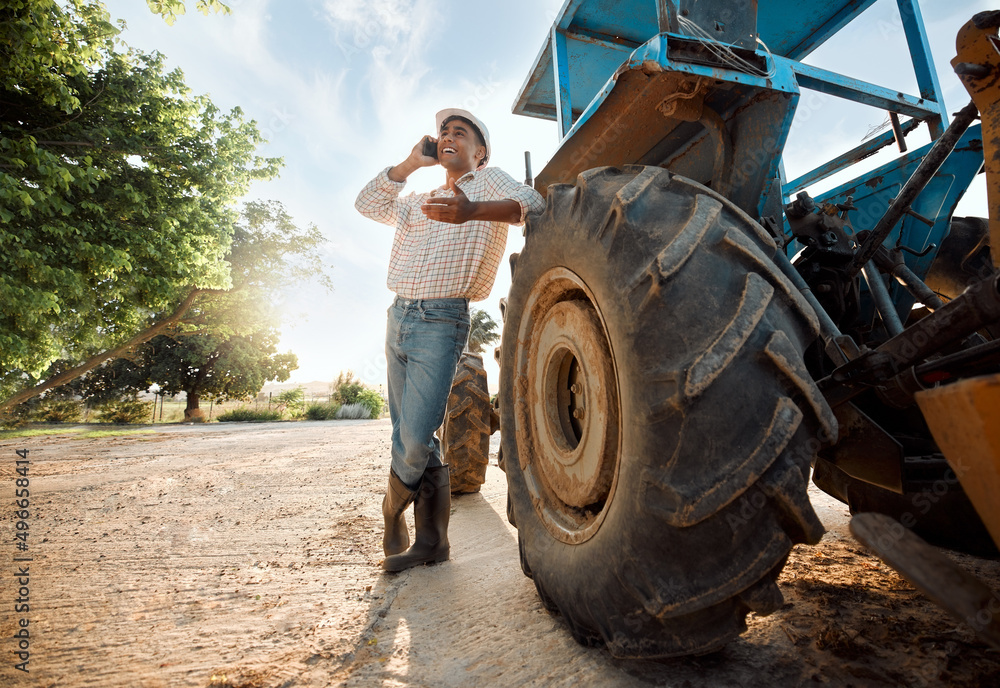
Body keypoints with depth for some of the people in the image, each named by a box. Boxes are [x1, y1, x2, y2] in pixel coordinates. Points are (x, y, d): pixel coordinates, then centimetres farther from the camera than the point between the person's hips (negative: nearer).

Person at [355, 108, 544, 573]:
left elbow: (533, 203, -14)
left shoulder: (488, 182, 5)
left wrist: (475, 211, -33)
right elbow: (368, 203, 18)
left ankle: (393, 513, 18)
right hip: (399, 316, 8)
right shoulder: (419, 203, 26)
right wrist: (412, 162, 12)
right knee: (409, 438, 7)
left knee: (416, 439, -11)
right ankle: (430, 539, 19)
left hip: (442, 322, -7)